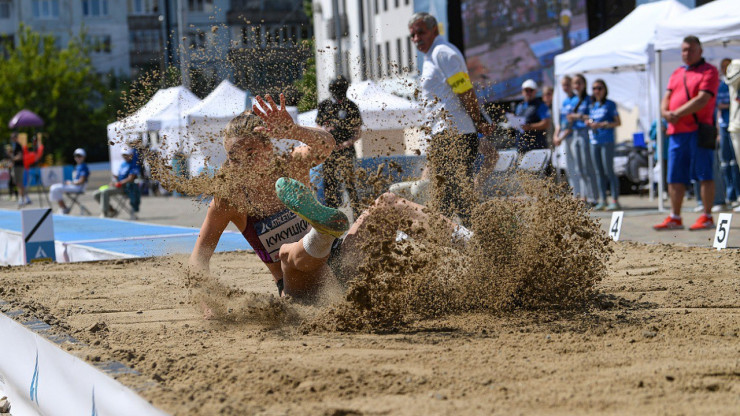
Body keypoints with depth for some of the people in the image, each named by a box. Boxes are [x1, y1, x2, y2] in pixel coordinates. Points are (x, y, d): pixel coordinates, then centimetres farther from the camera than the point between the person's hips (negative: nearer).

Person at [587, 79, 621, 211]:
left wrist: (602, 125, -15)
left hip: (607, 141, -6)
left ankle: (615, 200, -8)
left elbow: (618, 122, -4)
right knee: (599, 172, 7)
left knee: (609, 171, -9)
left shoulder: (610, 104, -1)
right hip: (594, 141, 6)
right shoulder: (592, 105, 15)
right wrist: (589, 123, 1)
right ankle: (603, 200, 10)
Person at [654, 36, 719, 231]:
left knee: (704, 175, -5)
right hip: (676, 131, 7)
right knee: (675, 177, 6)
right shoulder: (677, 74, 21)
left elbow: (702, 100, -13)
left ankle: (707, 217, -1)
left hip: (698, 130, -7)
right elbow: (667, 97, 17)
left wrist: (677, 114, -15)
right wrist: (665, 112, -6)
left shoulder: (709, 71, -2)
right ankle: (674, 218, 10)